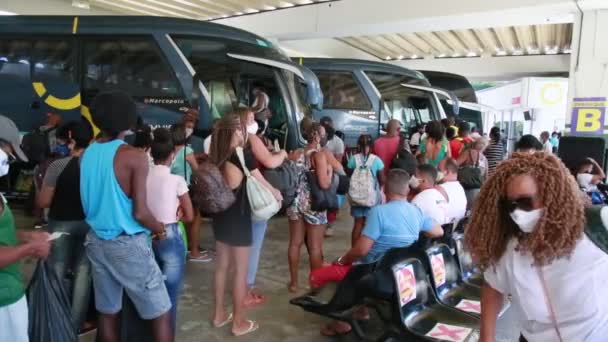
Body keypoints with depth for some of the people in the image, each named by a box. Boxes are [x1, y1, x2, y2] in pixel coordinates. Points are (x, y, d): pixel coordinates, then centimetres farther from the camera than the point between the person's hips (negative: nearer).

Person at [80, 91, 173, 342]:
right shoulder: (134, 156, -17)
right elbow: (140, 213, -19)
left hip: (96, 241, 7)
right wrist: (160, 229, -2)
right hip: (128, 244, -7)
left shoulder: (87, 154, 2)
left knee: (107, 312, 16)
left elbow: (91, 200, 13)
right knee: (161, 313, 3)